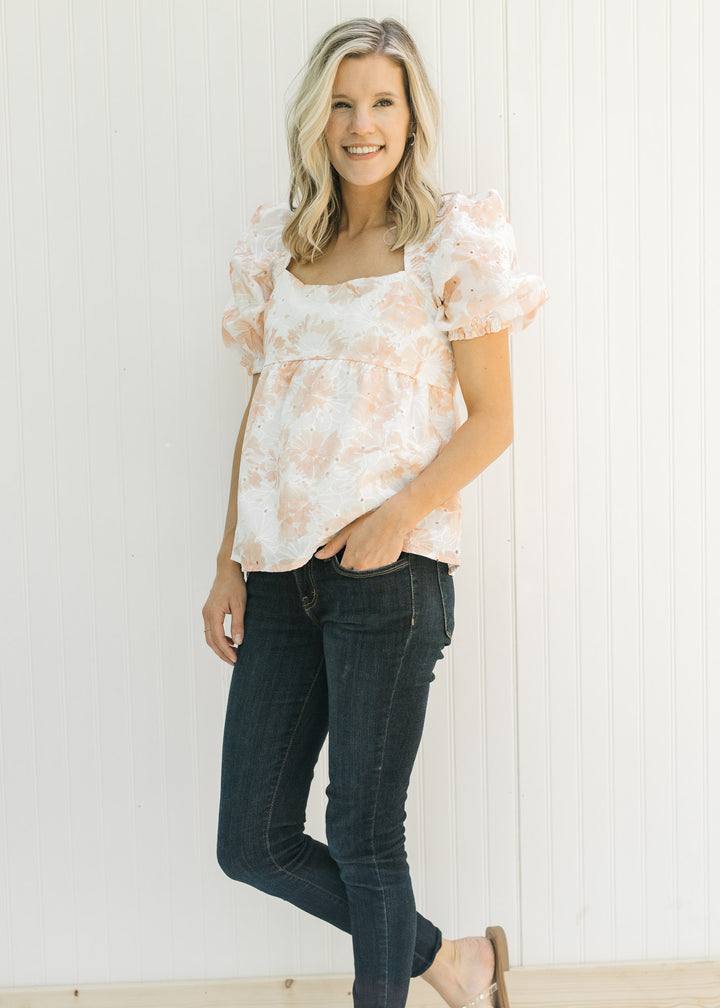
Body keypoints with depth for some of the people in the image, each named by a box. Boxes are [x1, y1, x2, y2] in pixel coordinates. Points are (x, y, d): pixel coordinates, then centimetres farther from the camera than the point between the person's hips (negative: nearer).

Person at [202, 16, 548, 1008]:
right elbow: (260, 408, 15)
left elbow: (492, 420, -1)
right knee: (252, 843, 8)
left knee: (363, 835, 1)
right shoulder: (278, 240, 13)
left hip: (390, 565, -6)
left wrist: (401, 514, -17)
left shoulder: (453, 240, -1)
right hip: (281, 570, 6)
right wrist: (230, 566, 9)